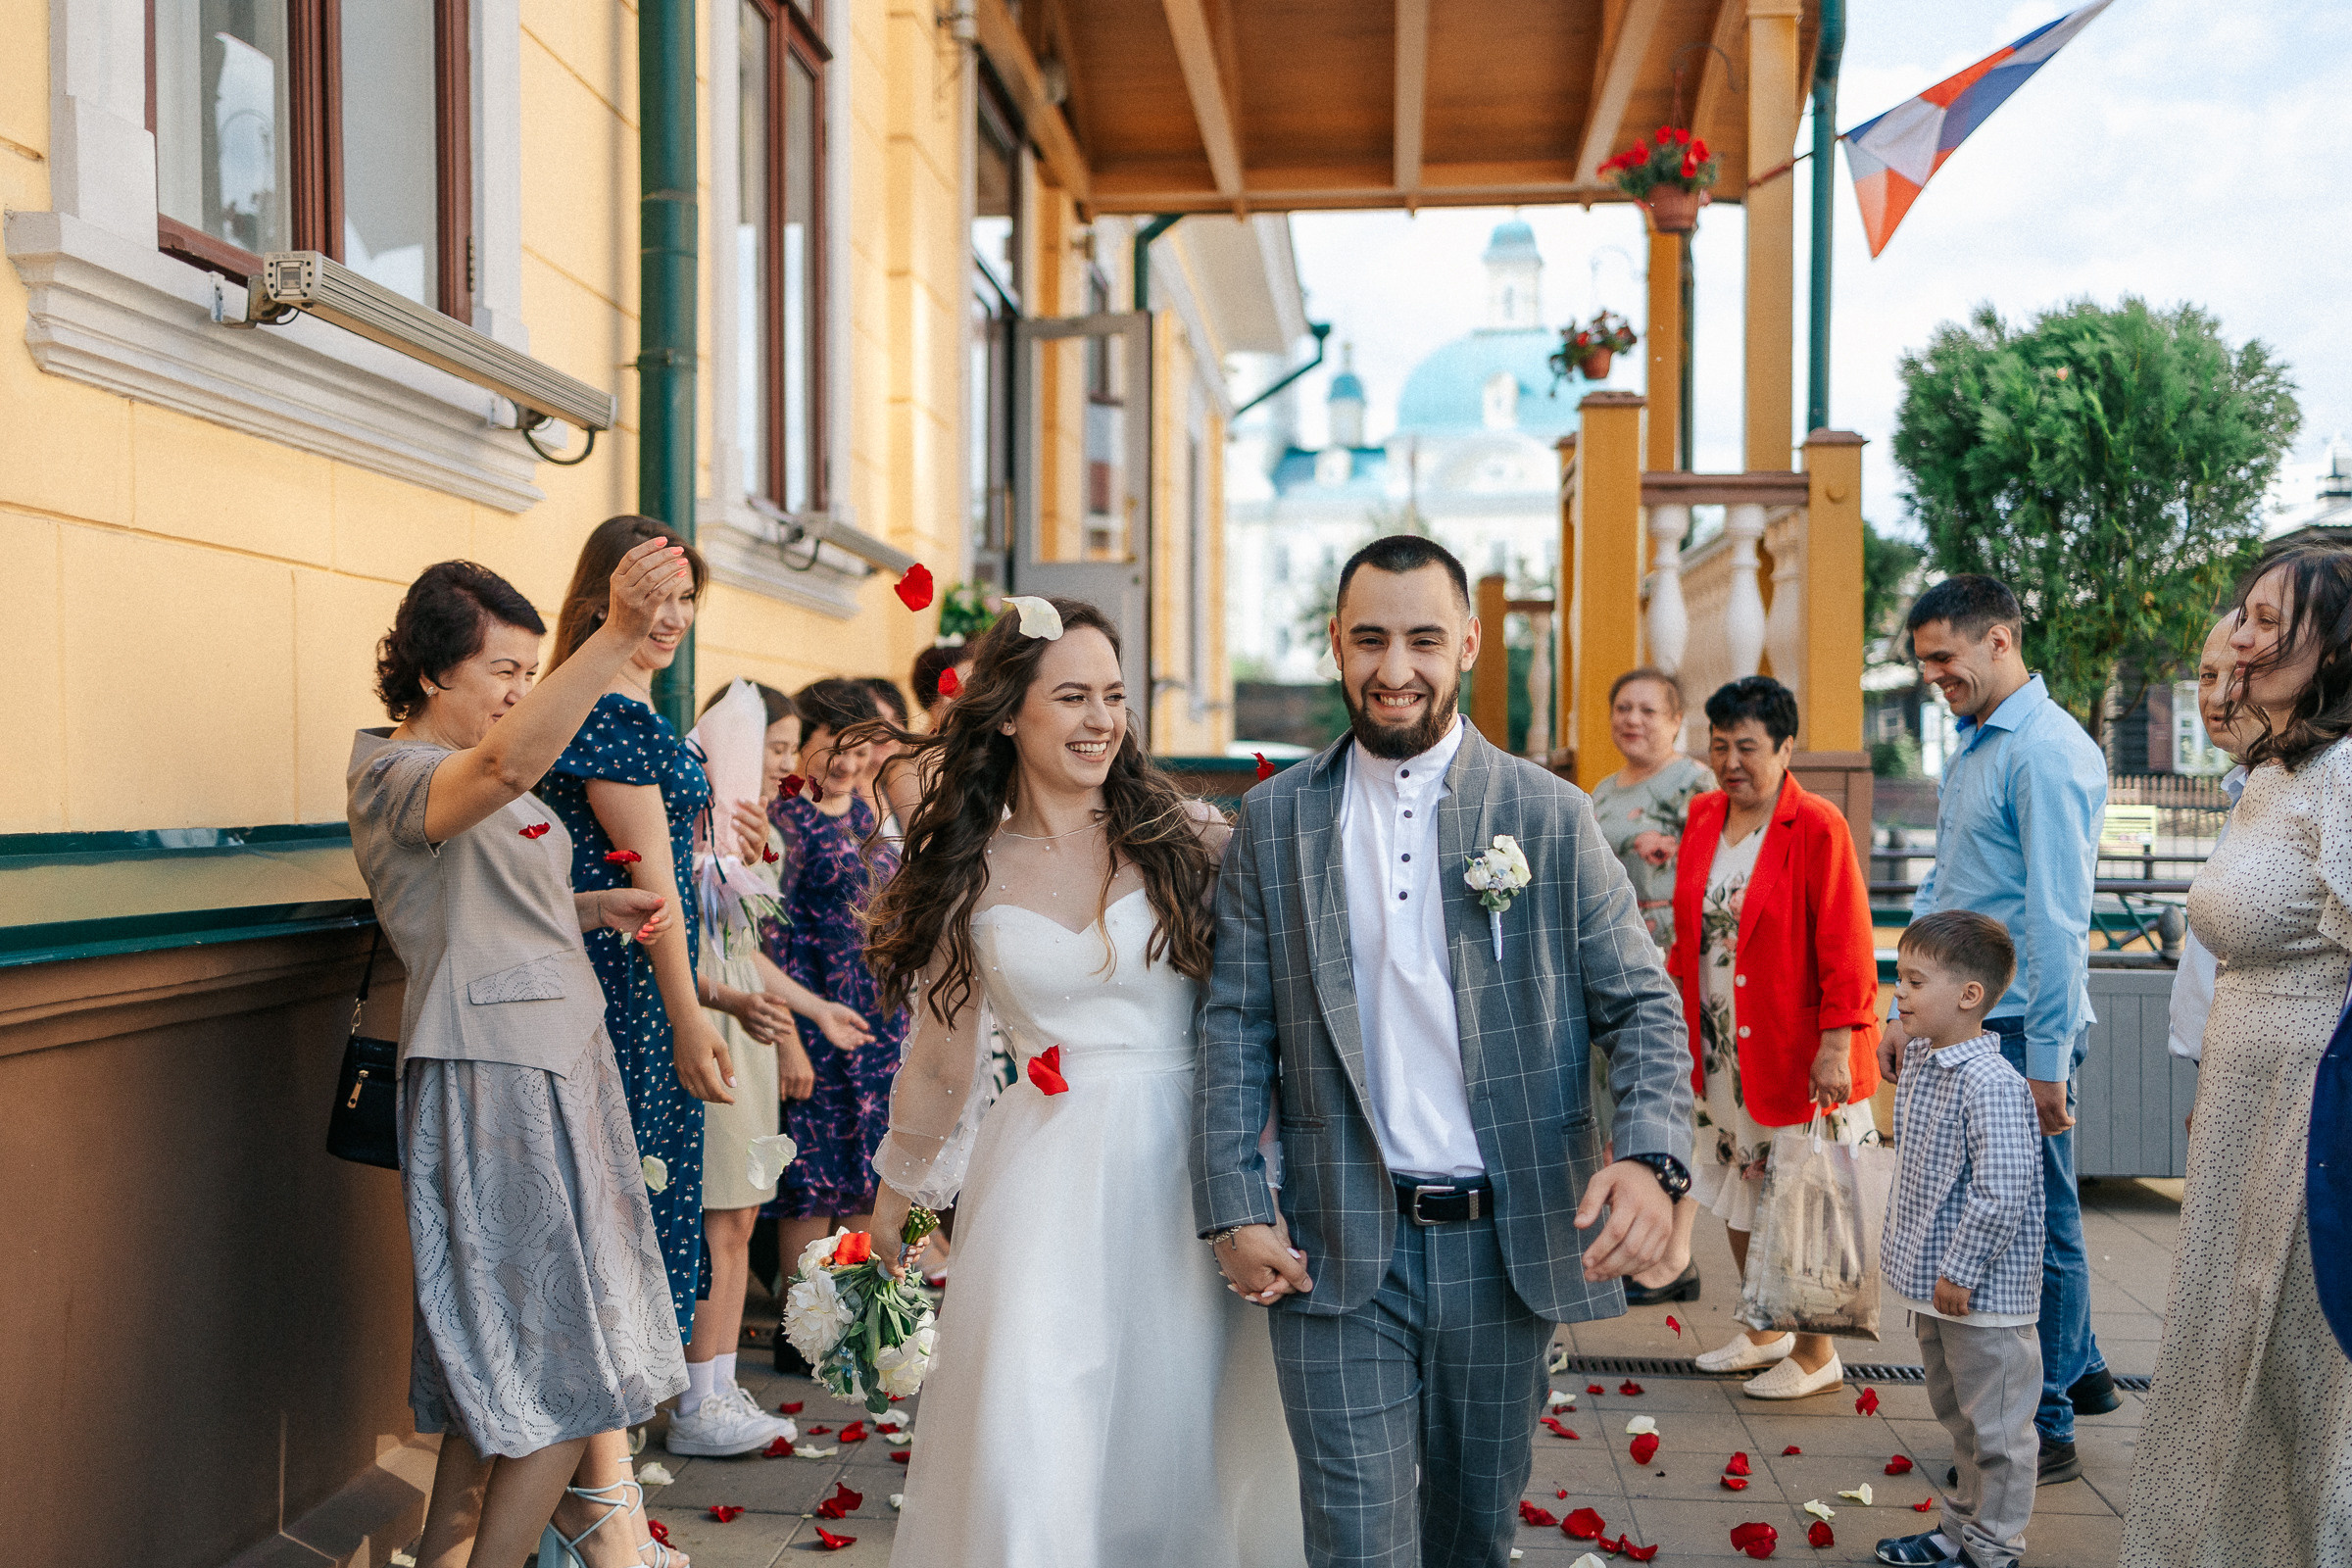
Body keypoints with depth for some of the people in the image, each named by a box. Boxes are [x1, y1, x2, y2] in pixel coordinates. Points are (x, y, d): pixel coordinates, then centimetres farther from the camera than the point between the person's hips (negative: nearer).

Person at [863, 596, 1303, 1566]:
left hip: (1188, 1164, -1)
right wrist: (899, 1189, 24)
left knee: (1184, 1431, 9)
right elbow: (941, 1061, 15)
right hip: (1043, 1179, 1)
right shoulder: (966, 875, 4)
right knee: (1032, 1455, -1)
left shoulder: (1190, 841, -2)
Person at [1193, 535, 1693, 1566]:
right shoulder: (1274, 820, 2)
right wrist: (1233, 1209, -6)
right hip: (1337, 1250, -1)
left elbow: (1641, 1004, 0)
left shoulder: (1550, 814, 0)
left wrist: (1652, 1157, -18)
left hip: (1508, 1245, 1)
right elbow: (1237, 1025, 3)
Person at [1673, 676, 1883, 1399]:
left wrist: (1837, 1043, -19)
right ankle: (1766, 1332, 33)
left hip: (1796, 1052, -6)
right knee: (1739, 1191, 15)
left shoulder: (1818, 827, -12)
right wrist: (1680, 1024, 14)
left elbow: (1845, 947, -14)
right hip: (1721, 1051, 7)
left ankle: (1816, 1356, 18)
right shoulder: (1703, 818, 7)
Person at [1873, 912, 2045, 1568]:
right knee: (1955, 1411, 22)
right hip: (1934, 1285, 9)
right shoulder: (1920, 1058, 4)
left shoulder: (1991, 1083, -24)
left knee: (1995, 1424, 7)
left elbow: (2001, 1193, -25)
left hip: (1983, 1290, -9)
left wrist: (1960, 1273, -21)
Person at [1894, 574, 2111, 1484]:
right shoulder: (1971, 748, 15)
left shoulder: (2048, 754, -15)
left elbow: (2056, 919, -19)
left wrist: (2047, 1061, -19)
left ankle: (2044, 1432, 14)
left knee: (2033, 1222, 2)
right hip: (1964, 1024, 9)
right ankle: (2079, 1372, 37)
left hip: (2019, 1028, -9)